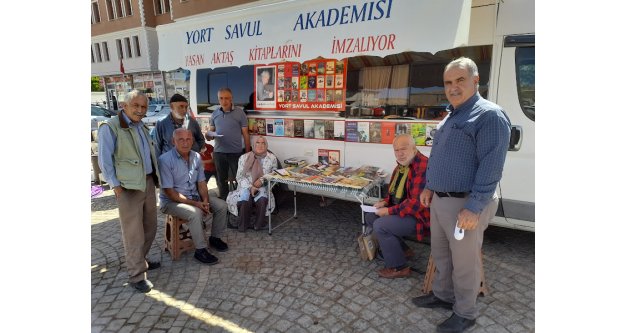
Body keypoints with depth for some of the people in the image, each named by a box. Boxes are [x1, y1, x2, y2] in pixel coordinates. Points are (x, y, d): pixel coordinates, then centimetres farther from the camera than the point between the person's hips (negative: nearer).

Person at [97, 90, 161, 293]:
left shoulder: (142, 127, 15)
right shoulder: (110, 127, -8)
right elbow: (104, 160, -10)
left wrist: (154, 176, 13)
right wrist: (115, 186, -13)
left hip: (148, 182, 8)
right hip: (128, 186, -8)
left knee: (149, 228, 16)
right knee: (133, 232, -1)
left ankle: (140, 261, 36)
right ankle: (137, 276, 10)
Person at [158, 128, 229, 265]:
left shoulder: (196, 157, 0)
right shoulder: (165, 160, -19)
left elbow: (201, 183, 4)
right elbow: (169, 192, -20)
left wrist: (205, 201, -14)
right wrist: (195, 204, -23)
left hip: (194, 196, 7)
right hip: (172, 201, -6)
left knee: (221, 205, -6)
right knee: (195, 213, -32)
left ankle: (215, 237, 14)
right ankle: (200, 250, -15)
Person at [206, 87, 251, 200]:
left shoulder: (240, 113, -5)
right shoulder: (215, 114, 5)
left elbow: (245, 134, -3)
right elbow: (212, 132, 12)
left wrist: (247, 153, -6)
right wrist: (209, 136, -13)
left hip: (236, 153, -3)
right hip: (219, 153, 4)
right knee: (221, 180, 16)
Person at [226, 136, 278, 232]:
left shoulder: (272, 158, 4)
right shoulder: (244, 157, 4)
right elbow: (240, 177, 1)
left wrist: (262, 180, -13)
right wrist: (250, 187, -15)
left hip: (263, 187, 0)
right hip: (246, 187, 0)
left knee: (262, 199, -33)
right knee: (245, 199, -32)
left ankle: (259, 224, -10)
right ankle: (243, 224, -9)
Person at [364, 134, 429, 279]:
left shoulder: (422, 167, -25)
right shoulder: (401, 166, 7)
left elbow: (416, 203, -29)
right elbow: (395, 191, 19)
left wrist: (390, 211, -22)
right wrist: (385, 202, -1)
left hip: (418, 215, -10)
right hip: (400, 209, 10)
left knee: (380, 225, -23)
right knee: (370, 217, 9)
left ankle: (398, 267, -4)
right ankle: (402, 250, 17)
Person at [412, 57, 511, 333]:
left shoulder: (489, 115, -15)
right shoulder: (450, 116, 13)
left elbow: (490, 167, -22)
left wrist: (473, 208, -24)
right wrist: (429, 186, 16)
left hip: (465, 204, -9)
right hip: (439, 199, 9)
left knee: (464, 263, 7)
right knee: (440, 254, 22)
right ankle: (443, 295, 42)